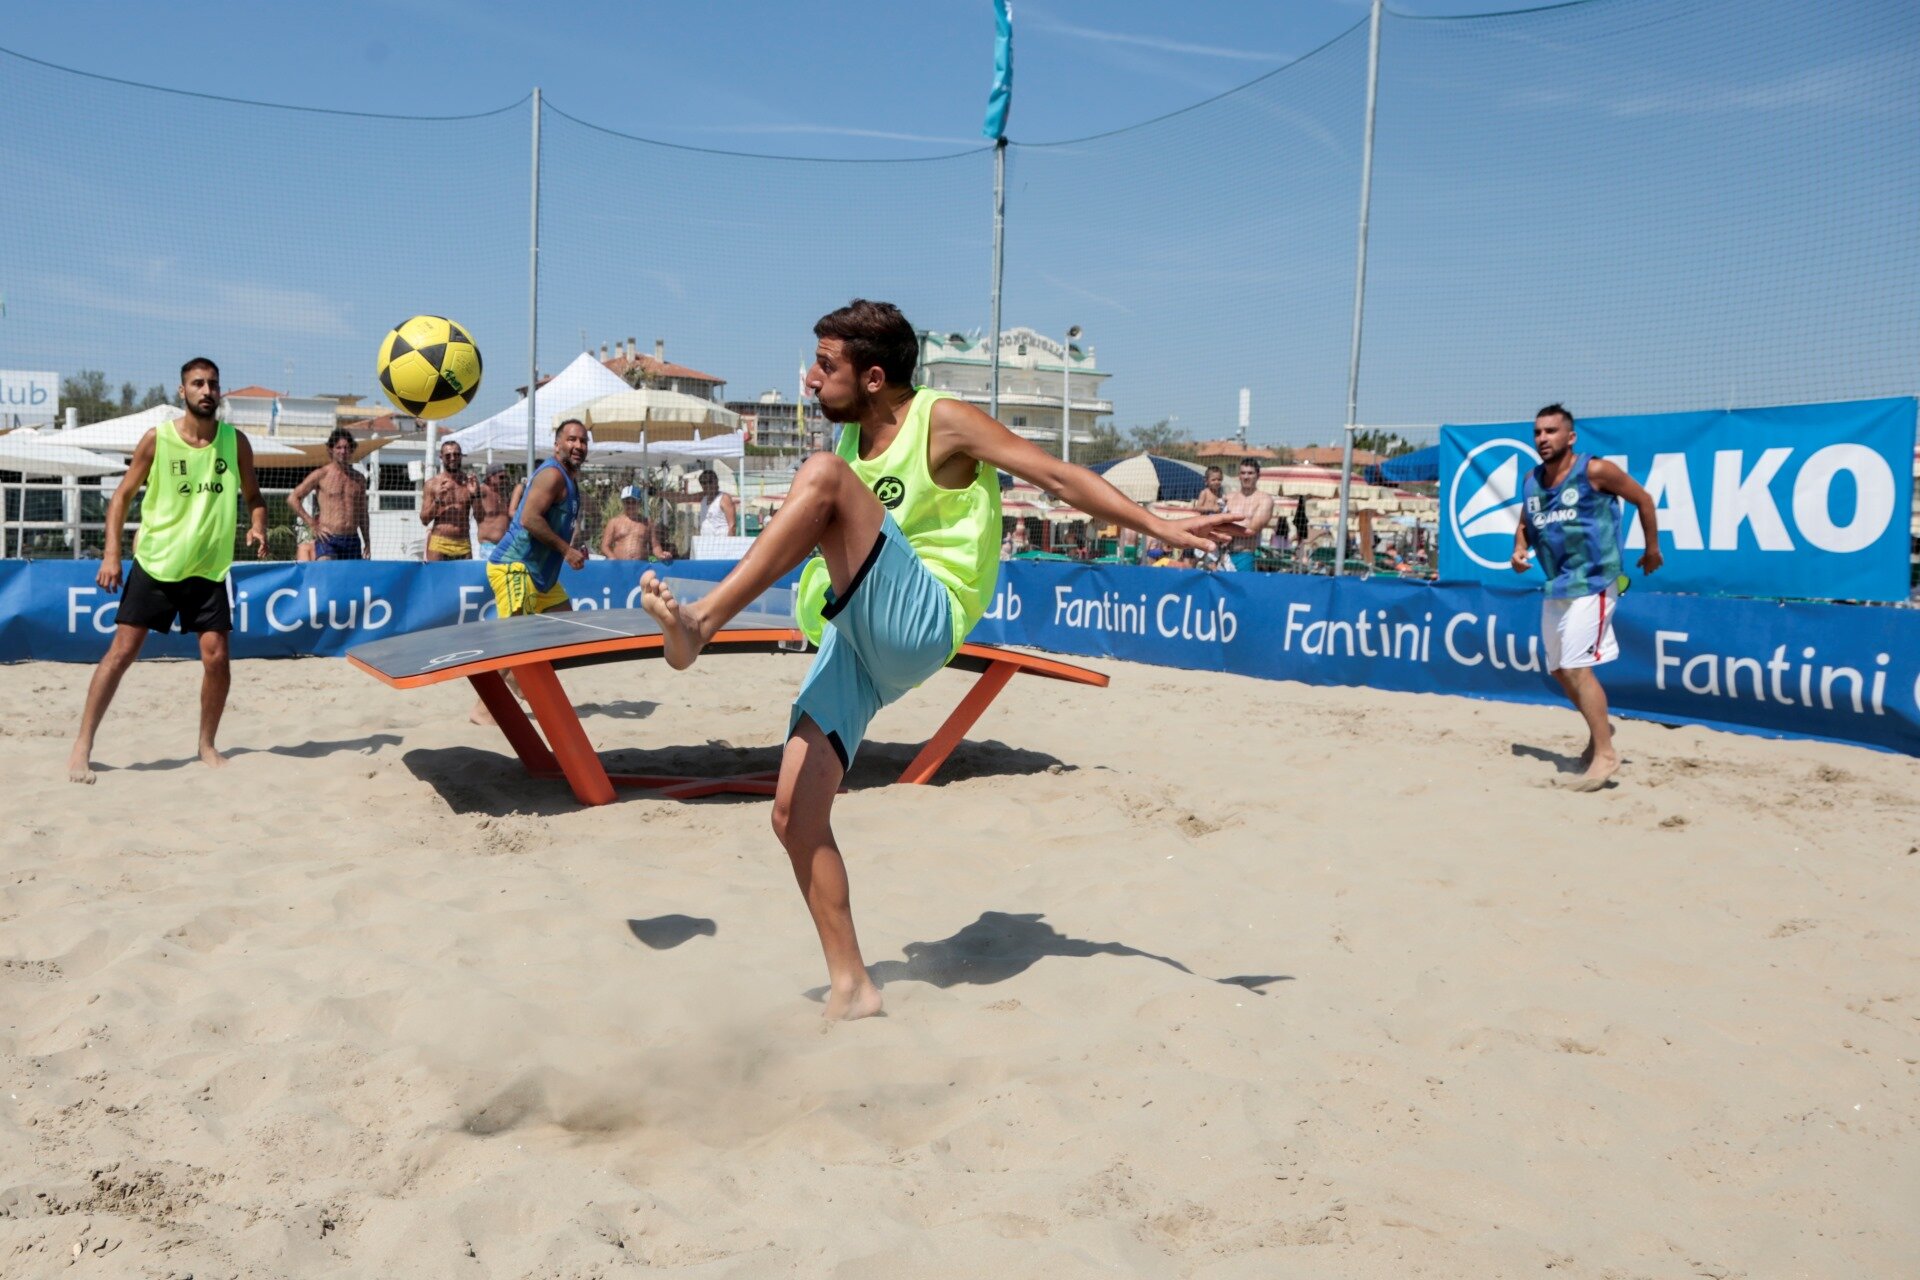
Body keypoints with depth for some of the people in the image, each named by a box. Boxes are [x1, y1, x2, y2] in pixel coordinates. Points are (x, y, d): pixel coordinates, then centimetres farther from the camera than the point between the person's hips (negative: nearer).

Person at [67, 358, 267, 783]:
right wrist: (112, 553, -7)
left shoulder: (235, 441, 0)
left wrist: (257, 527, -11)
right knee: (122, 651, -3)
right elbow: (123, 495, 1)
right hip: (156, 562, -2)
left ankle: (207, 746, 15)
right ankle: (82, 745, 5)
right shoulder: (157, 439, -5)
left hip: (209, 567, 2)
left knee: (216, 657, -4)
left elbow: (253, 495, 11)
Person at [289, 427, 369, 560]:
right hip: (328, 540, -4)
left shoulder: (359, 479, 15)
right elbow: (292, 499, 2)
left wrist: (367, 542, 15)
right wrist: (313, 524, -4)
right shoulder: (321, 475, 2)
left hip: (353, 541, 4)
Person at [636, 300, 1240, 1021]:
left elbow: (1057, 476, -5)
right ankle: (850, 987, 7)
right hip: (858, 640, 7)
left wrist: (1161, 528, -10)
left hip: (921, 623, -7)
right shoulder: (854, 438, 20)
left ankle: (698, 624, -33)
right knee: (796, 817, -4)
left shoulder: (941, 421, -1)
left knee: (823, 475, -26)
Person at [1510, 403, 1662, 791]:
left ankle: (1605, 753, -10)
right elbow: (1525, 524, 20)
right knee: (1559, 668, 14)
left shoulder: (1595, 471, -10)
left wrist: (1652, 549, 5)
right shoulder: (1532, 480, 8)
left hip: (1591, 581, -8)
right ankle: (1600, 728, 36)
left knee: (1576, 666, -16)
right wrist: (1520, 549, -1)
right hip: (1555, 585, 8)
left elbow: (1642, 499, 1)